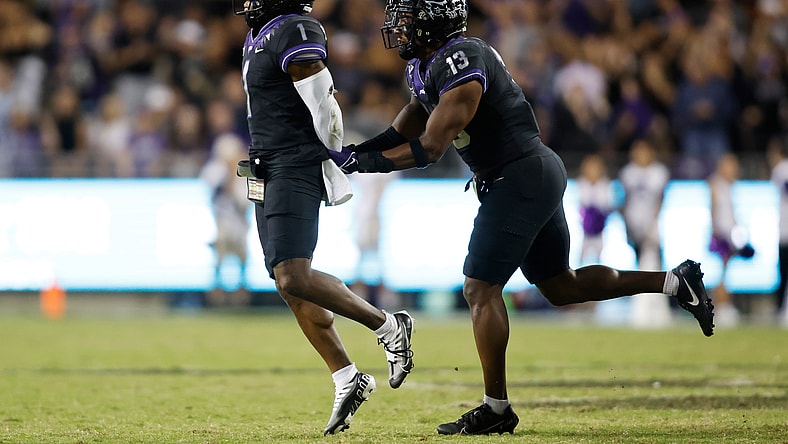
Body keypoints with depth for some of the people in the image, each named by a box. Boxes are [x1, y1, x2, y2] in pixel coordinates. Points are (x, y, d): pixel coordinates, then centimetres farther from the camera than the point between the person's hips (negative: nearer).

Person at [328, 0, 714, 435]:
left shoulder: (461, 64, -22)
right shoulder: (421, 69, 9)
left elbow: (428, 149, -23)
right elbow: (401, 135, 18)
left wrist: (360, 163, -18)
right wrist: (352, 153, 4)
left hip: (519, 179, -10)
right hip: (538, 173, 10)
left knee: (480, 289, -6)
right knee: (561, 287, 17)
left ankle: (495, 408, 0)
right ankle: (675, 281, 18)